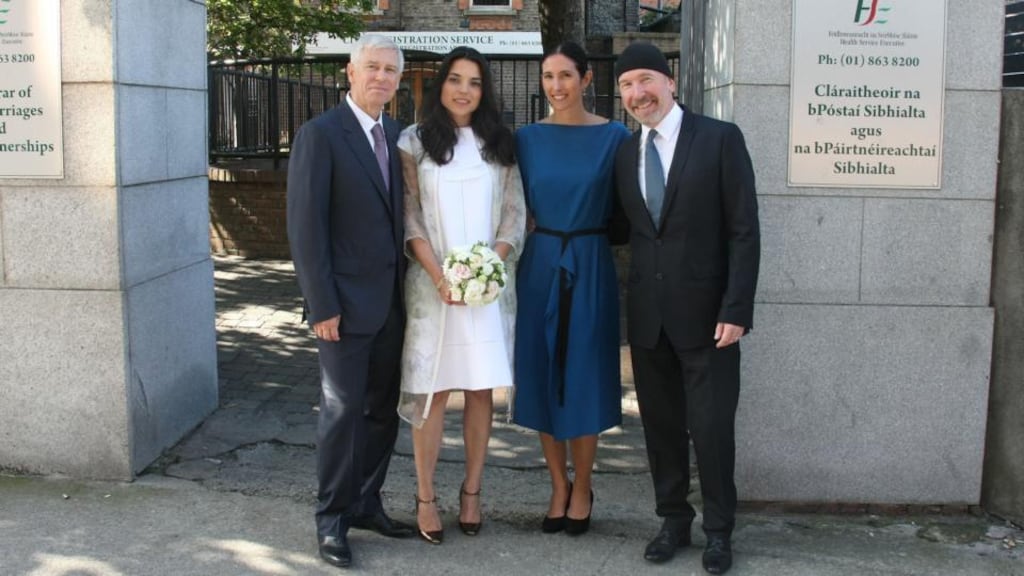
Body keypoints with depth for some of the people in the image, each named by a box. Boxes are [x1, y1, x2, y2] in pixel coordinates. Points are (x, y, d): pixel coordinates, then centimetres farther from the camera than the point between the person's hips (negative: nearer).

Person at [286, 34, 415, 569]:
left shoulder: (397, 134, 10)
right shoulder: (320, 134, -10)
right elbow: (305, 226, -14)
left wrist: (410, 283, 8)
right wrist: (322, 304, -17)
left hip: (392, 298, 6)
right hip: (347, 301, -6)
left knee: (383, 409, 12)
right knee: (343, 410, 0)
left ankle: (366, 503, 27)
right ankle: (331, 518, 14)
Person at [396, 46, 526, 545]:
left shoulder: (500, 144, 11)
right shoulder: (415, 141, 4)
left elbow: (514, 213, 7)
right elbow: (409, 216, -1)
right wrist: (439, 275, -14)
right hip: (433, 283, -2)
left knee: (480, 389, 5)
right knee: (432, 390, -1)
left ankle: (471, 492, 16)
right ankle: (425, 497, 9)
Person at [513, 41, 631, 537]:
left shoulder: (613, 137, -3)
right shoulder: (527, 138, 4)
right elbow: (517, 205, 10)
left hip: (590, 267, -2)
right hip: (540, 264, 3)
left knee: (584, 376, 5)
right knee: (542, 375, 7)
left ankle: (581, 488, 22)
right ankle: (558, 486, 23)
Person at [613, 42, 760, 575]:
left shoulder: (720, 138, -6)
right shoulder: (626, 153, 10)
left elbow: (744, 230, -9)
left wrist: (736, 309, -14)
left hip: (705, 310, -4)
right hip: (646, 312, 5)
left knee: (712, 425, 2)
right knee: (660, 423, 11)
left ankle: (718, 530, 20)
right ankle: (674, 520, 27)